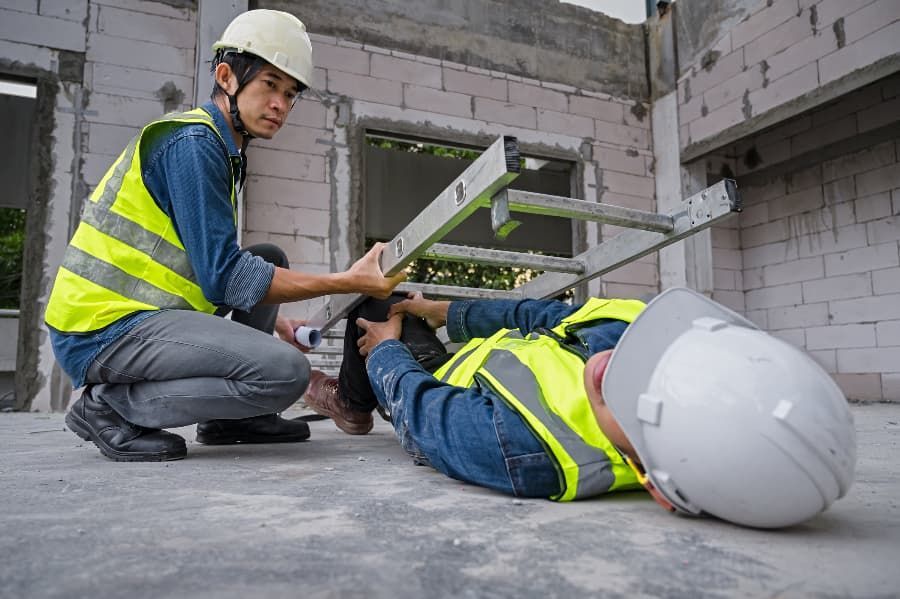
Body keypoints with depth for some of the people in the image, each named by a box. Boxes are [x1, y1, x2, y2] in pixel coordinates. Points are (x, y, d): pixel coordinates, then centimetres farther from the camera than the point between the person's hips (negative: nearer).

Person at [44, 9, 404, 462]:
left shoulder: (219, 147, 15)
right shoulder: (192, 142, -14)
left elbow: (211, 265, 18)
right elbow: (223, 274, -19)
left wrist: (272, 322, 17)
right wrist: (347, 282, -19)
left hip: (139, 310, 10)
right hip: (104, 328, -10)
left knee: (268, 259, 16)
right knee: (286, 371, -22)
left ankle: (232, 415, 10)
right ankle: (112, 405, -6)